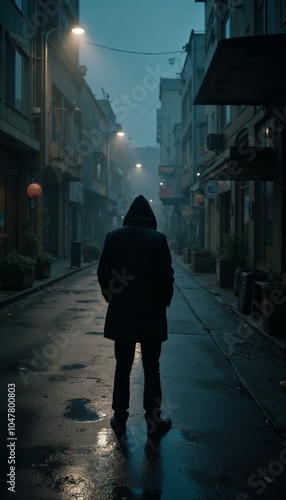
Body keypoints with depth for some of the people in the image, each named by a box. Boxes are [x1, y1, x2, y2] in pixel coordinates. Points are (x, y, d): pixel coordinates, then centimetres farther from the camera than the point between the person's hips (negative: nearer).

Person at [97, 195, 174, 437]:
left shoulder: (113, 237, -1)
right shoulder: (158, 238, -8)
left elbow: (103, 273, 0)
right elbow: (166, 276, -9)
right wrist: (164, 302, 6)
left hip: (121, 313, 2)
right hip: (151, 313, -2)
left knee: (122, 367, 11)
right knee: (151, 368, 6)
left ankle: (120, 419, 17)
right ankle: (153, 420, 11)